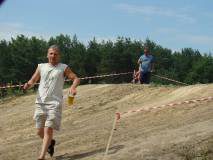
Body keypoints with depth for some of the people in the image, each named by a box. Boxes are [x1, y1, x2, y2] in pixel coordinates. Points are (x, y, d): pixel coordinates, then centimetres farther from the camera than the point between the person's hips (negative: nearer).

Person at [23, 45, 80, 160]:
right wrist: (28, 85, -8)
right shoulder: (41, 67, 13)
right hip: (40, 103, 3)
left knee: (48, 129, -14)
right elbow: (33, 81, 15)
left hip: (54, 104, -3)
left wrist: (73, 86, -22)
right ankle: (50, 142, 37)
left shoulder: (63, 68, 6)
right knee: (40, 131, 6)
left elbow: (76, 79, 1)